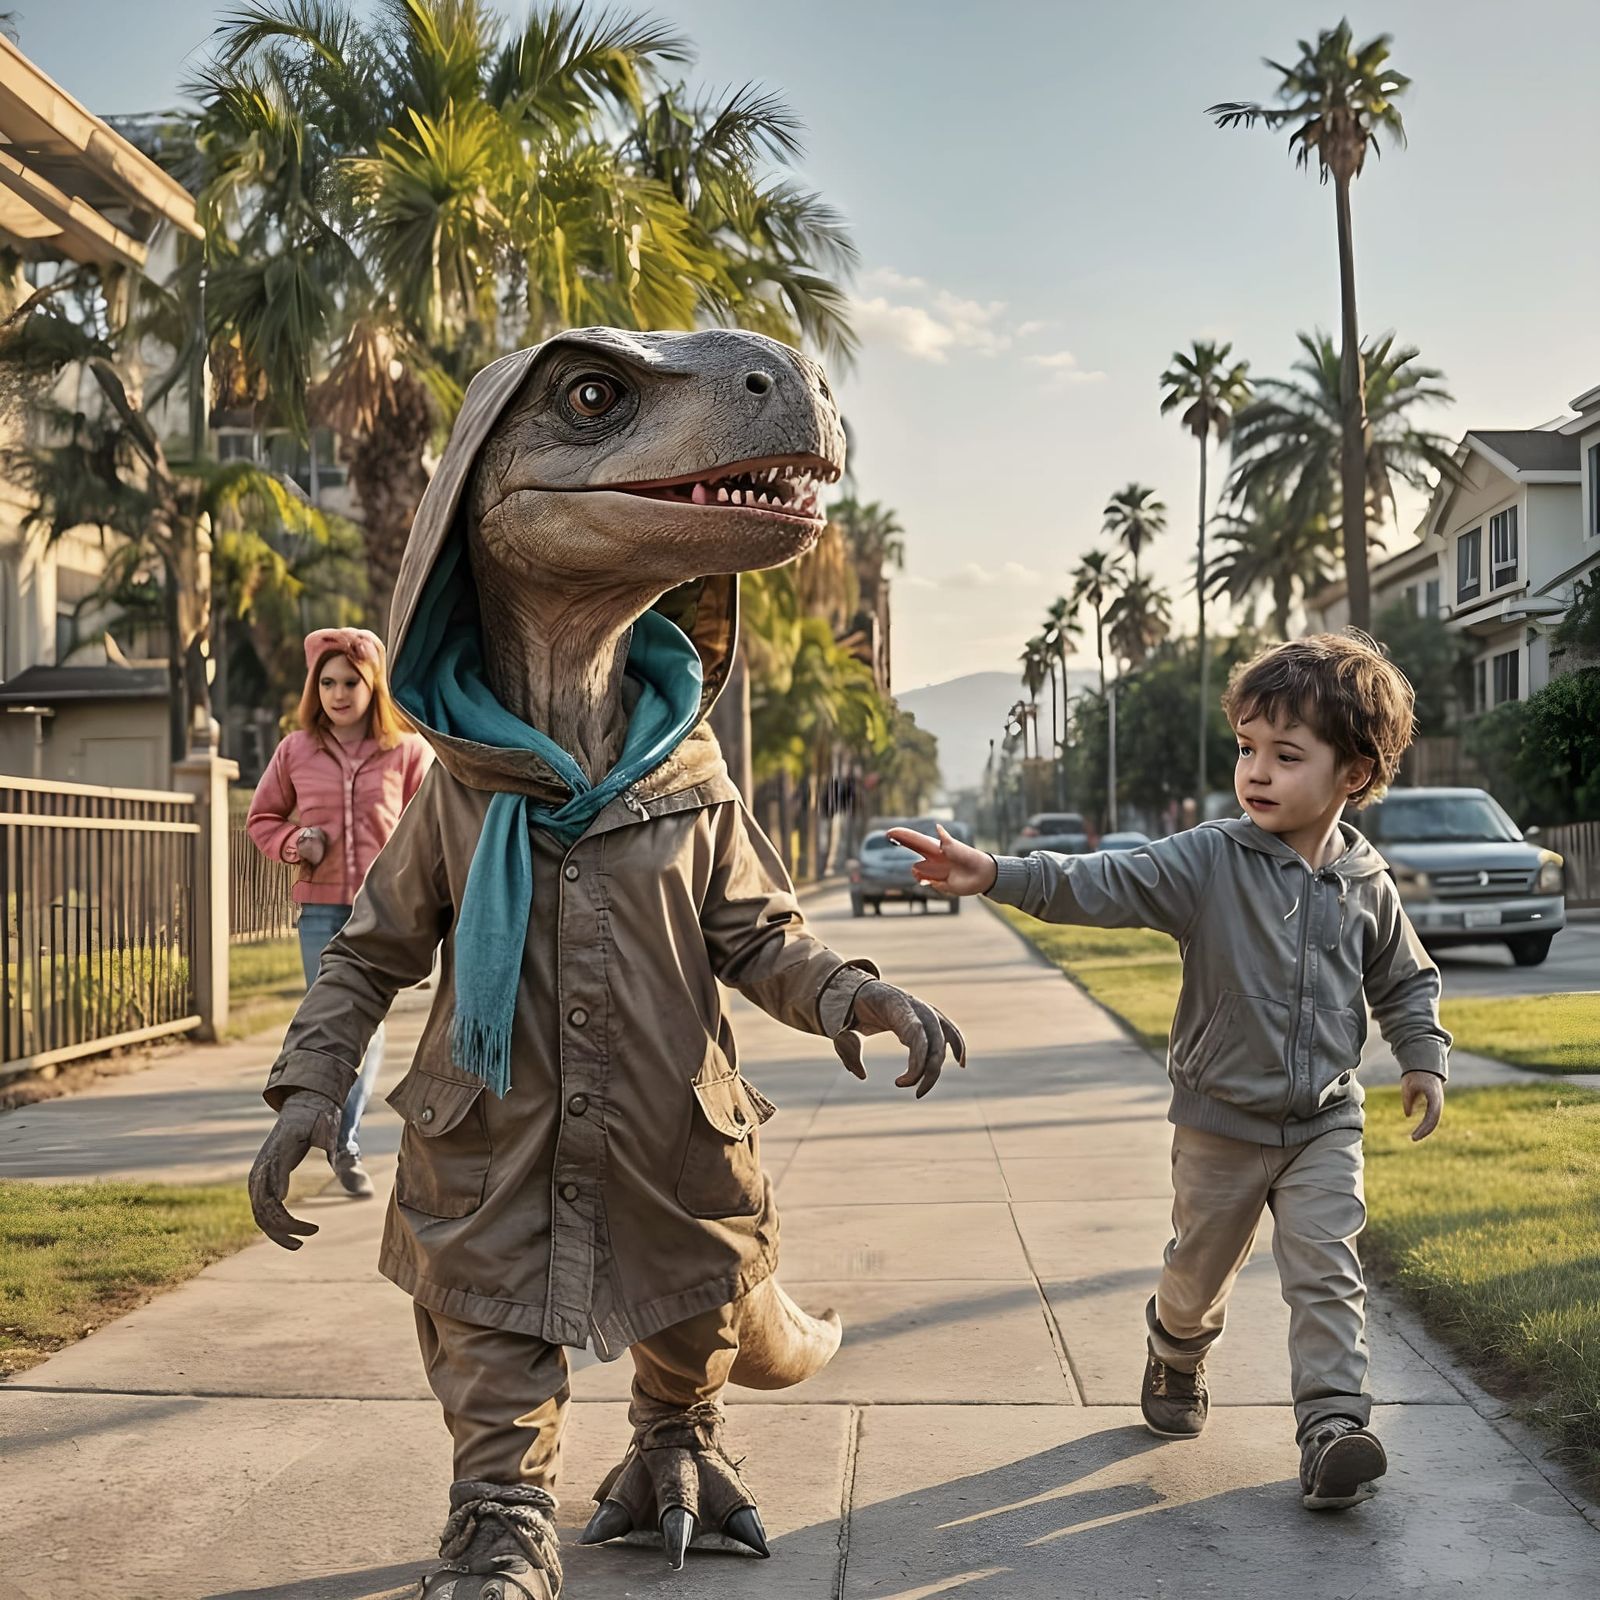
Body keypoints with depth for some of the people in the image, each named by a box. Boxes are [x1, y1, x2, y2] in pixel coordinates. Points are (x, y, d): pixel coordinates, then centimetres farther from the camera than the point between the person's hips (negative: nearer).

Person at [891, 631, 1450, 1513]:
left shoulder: (1366, 885, -3)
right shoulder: (1208, 861, -14)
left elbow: (1404, 982, 14)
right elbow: (1100, 885, -25)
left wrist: (1424, 1057, 3)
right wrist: (994, 873, -37)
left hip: (1325, 1120, 1)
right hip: (1220, 1119, -1)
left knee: (1326, 1271, -7)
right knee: (1200, 1265, 16)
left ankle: (1333, 1425, -2)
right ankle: (1176, 1355, 45)